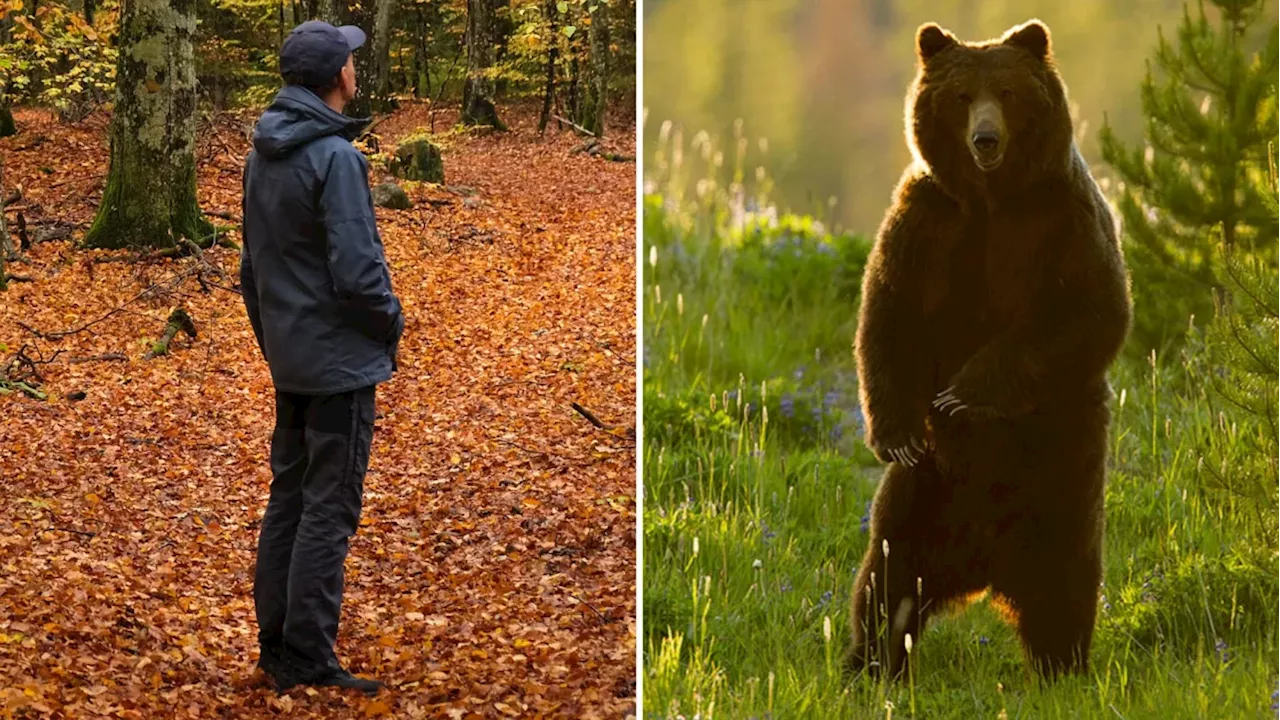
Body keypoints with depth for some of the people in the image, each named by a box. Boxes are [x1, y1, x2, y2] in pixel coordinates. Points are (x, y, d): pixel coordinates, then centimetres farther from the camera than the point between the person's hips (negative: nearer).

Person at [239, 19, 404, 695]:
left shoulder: (262, 156, 8)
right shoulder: (334, 157, -19)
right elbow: (357, 269, -22)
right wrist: (391, 321, -5)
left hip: (288, 362, 8)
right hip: (340, 360, -8)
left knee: (287, 499, 13)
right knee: (328, 511, -4)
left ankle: (277, 645, 17)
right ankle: (309, 658, -3)